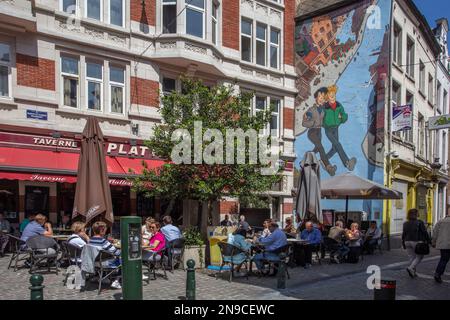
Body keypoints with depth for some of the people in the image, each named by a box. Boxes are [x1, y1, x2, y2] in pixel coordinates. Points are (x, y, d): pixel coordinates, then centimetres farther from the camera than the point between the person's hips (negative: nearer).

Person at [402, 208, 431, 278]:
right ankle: (410, 268, -10)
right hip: (417, 242, -5)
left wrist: (403, 244, 15)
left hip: (408, 242, 5)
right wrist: (428, 241, 2)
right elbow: (425, 233, -9)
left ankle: (413, 272, 12)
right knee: (419, 257, 8)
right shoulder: (419, 223, -10)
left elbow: (403, 234, 7)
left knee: (412, 257, 13)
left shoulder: (405, 224, 5)